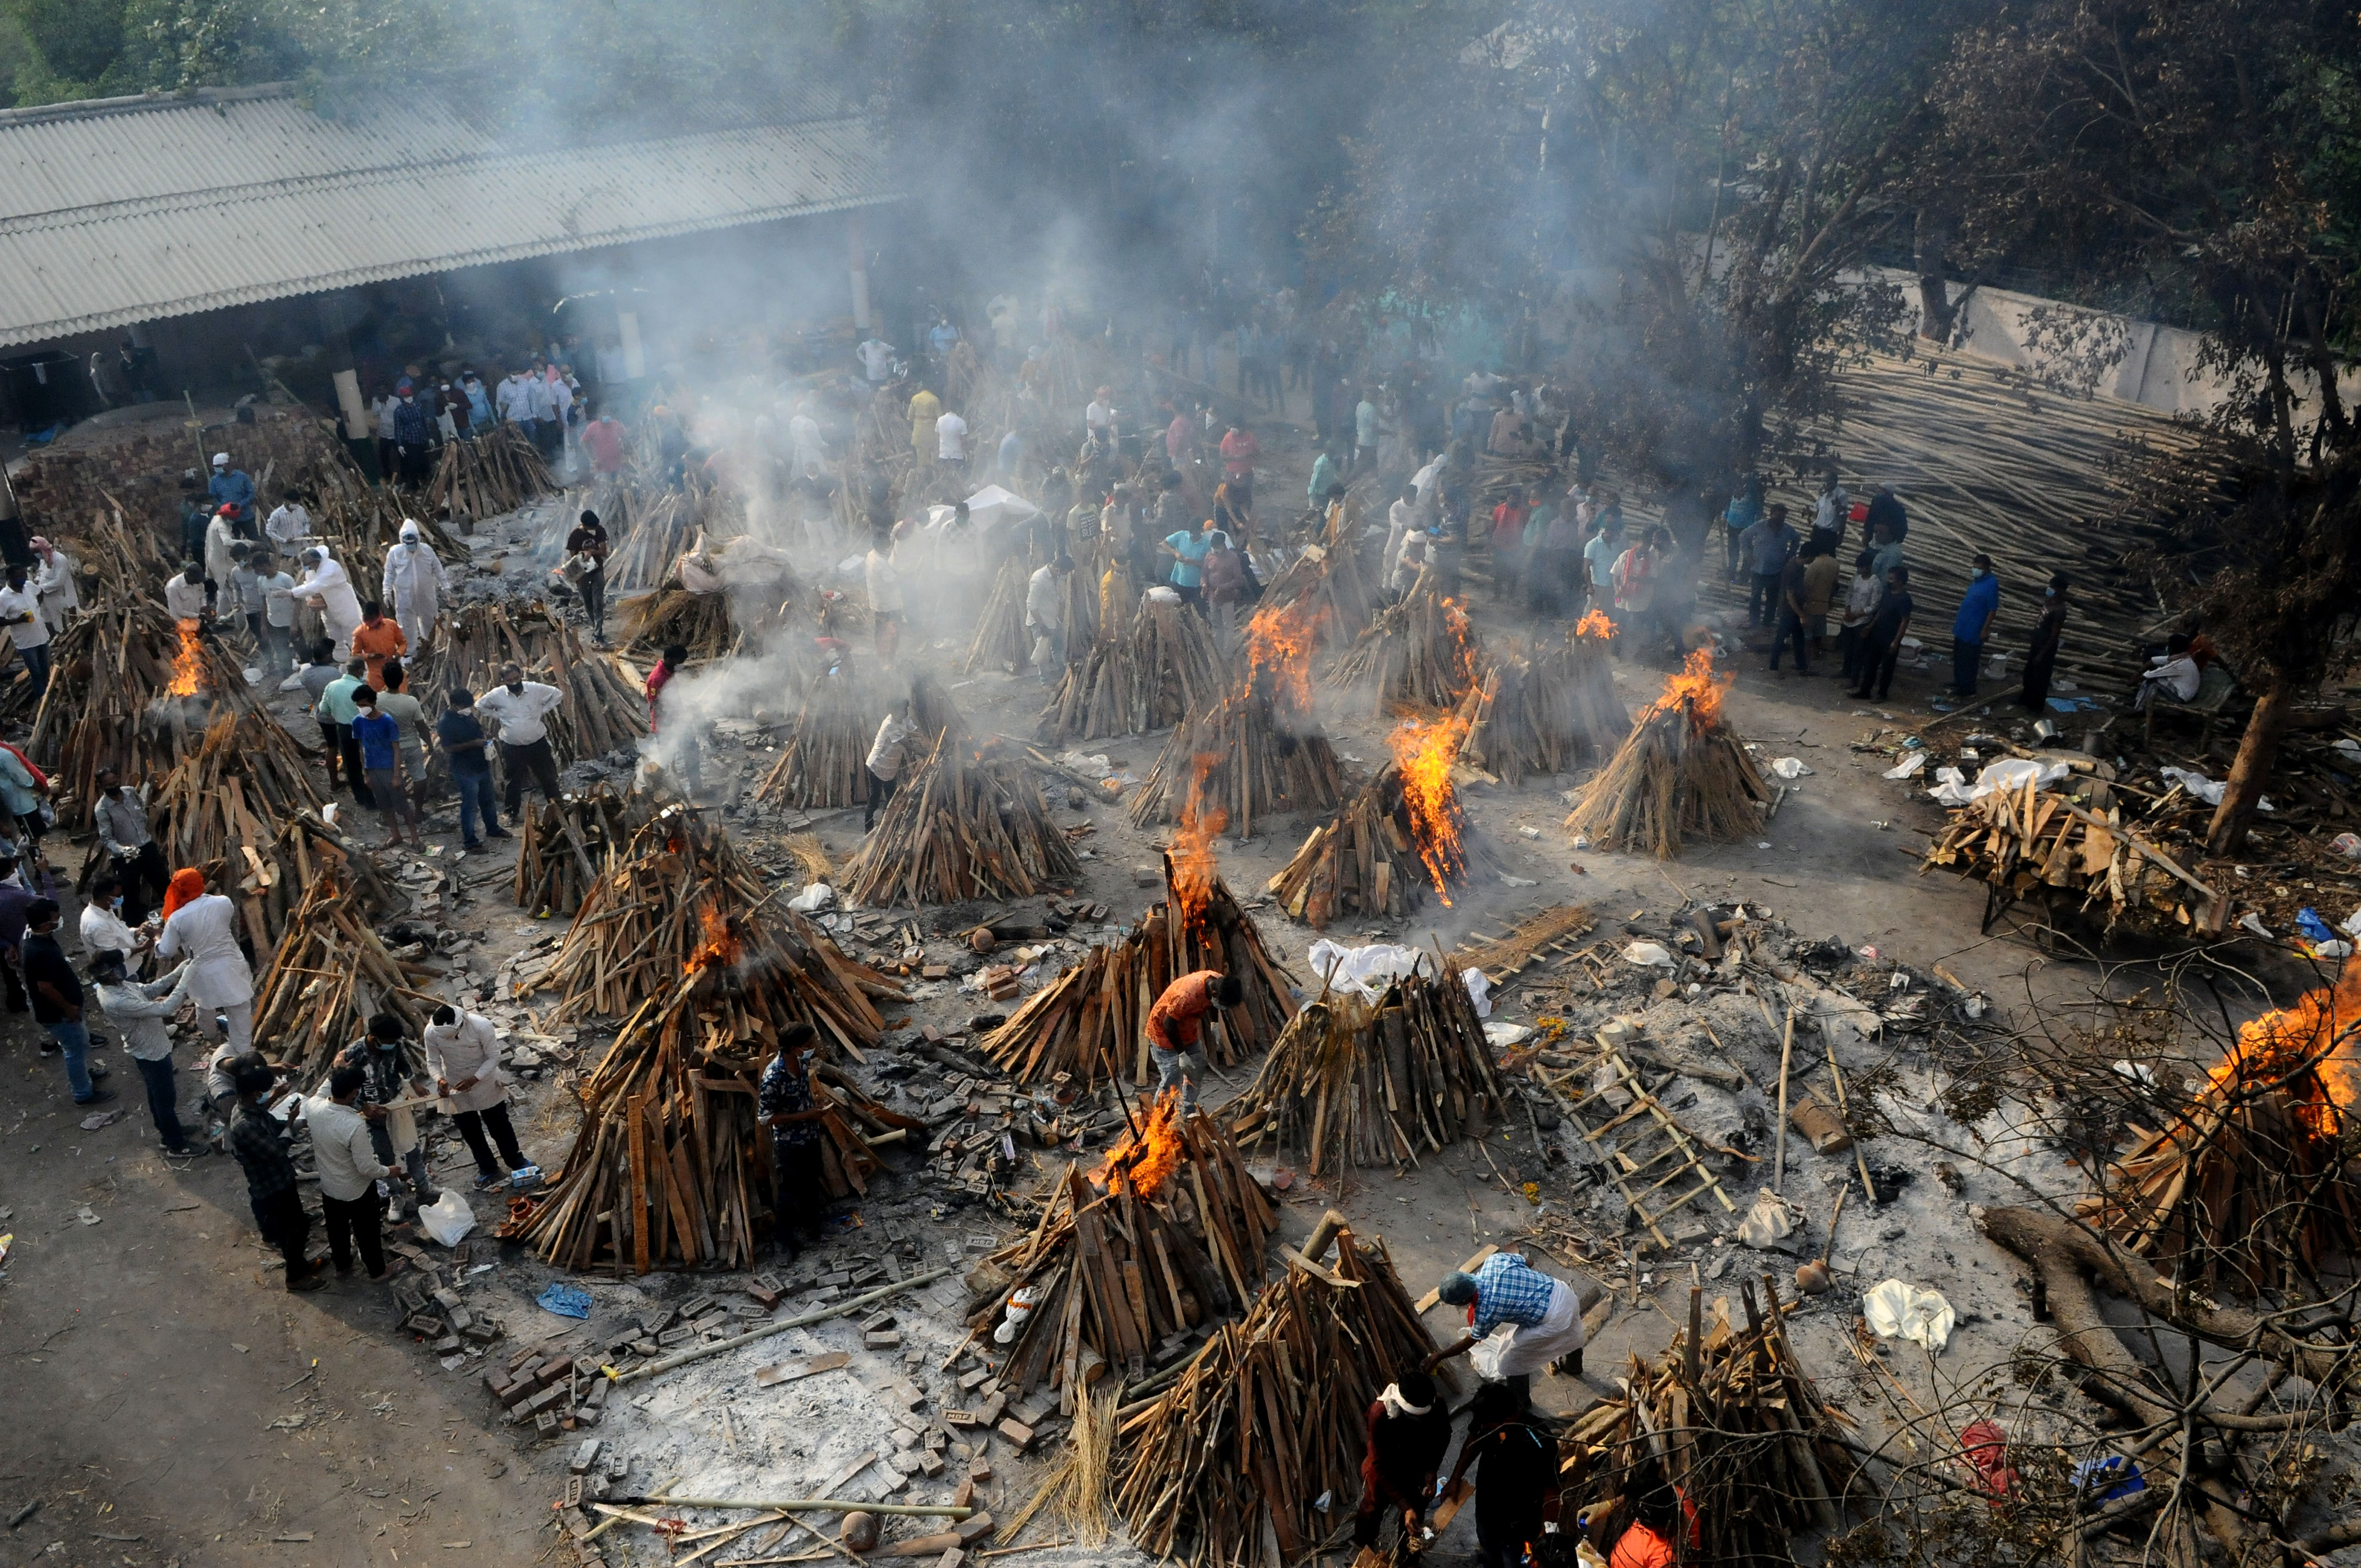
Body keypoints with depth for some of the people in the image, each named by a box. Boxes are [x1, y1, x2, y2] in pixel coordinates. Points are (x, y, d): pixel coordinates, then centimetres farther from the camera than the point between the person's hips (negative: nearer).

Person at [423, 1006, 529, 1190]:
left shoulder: (482, 1026, -31)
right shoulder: (431, 1032, -24)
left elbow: (494, 1057, -19)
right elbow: (433, 1062, -9)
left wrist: (474, 1079, -30)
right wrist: (440, 1079, -29)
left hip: (485, 1084, -2)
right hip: (455, 1089, 2)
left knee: (499, 1126, 15)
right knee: (470, 1133, 16)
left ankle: (516, 1162, 36)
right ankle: (488, 1170, 36)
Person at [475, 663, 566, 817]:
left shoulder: (535, 689, -11)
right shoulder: (497, 695, -8)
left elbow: (558, 695, 2)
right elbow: (480, 705, 10)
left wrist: (544, 710, -4)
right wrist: (497, 716, -1)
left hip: (538, 744, 0)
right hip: (512, 748, 0)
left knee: (548, 777, 13)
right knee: (514, 781, 13)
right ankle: (512, 813, 28)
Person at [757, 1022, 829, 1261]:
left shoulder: (801, 1062, -9)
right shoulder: (773, 1077, -32)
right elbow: (765, 1118, -26)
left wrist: (814, 1112, 12)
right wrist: (805, 1115, -26)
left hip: (810, 1136, 7)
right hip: (789, 1143, -7)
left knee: (811, 1183, 24)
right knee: (789, 1192, 11)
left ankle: (808, 1223, 46)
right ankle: (785, 1240, 30)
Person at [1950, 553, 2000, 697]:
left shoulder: (1992, 584, -20)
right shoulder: (1976, 580, 6)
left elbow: (1993, 609, -19)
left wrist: (1985, 630, -19)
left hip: (1974, 630, -9)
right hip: (1963, 626, 9)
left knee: (1969, 660, 2)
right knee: (1958, 656, 21)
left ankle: (1967, 689, 13)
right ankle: (1959, 682, 37)